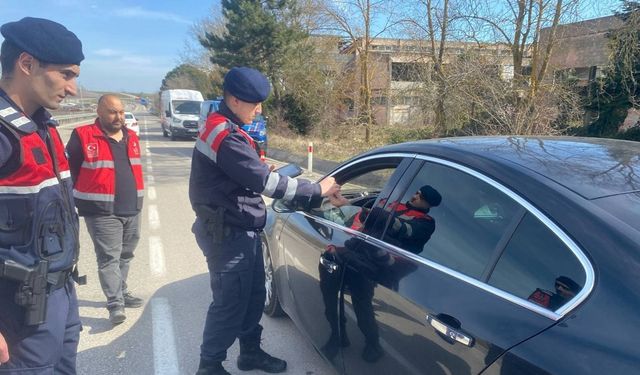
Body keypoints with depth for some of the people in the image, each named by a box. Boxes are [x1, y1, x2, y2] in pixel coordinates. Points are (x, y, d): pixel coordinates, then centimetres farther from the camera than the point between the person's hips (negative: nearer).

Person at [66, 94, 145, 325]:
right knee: (109, 258, -6)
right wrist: (78, 200, -1)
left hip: (132, 210, 6)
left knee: (125, 256, 15)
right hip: (102, 212, -6)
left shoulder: (131, 137, 12)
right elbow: (68, 170, -3)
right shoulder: (83, 136, -7)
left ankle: (122, 293, 30)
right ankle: (115, 304, -2)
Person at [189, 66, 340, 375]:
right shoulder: (226, 137, -23)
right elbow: (265, 181, -25)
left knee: (253, 296, 18)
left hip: (238, 231, 10)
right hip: (228, 236, -10)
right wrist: (316, 190, -18)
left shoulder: (223, 129, 12)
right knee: (230, 304, 3)